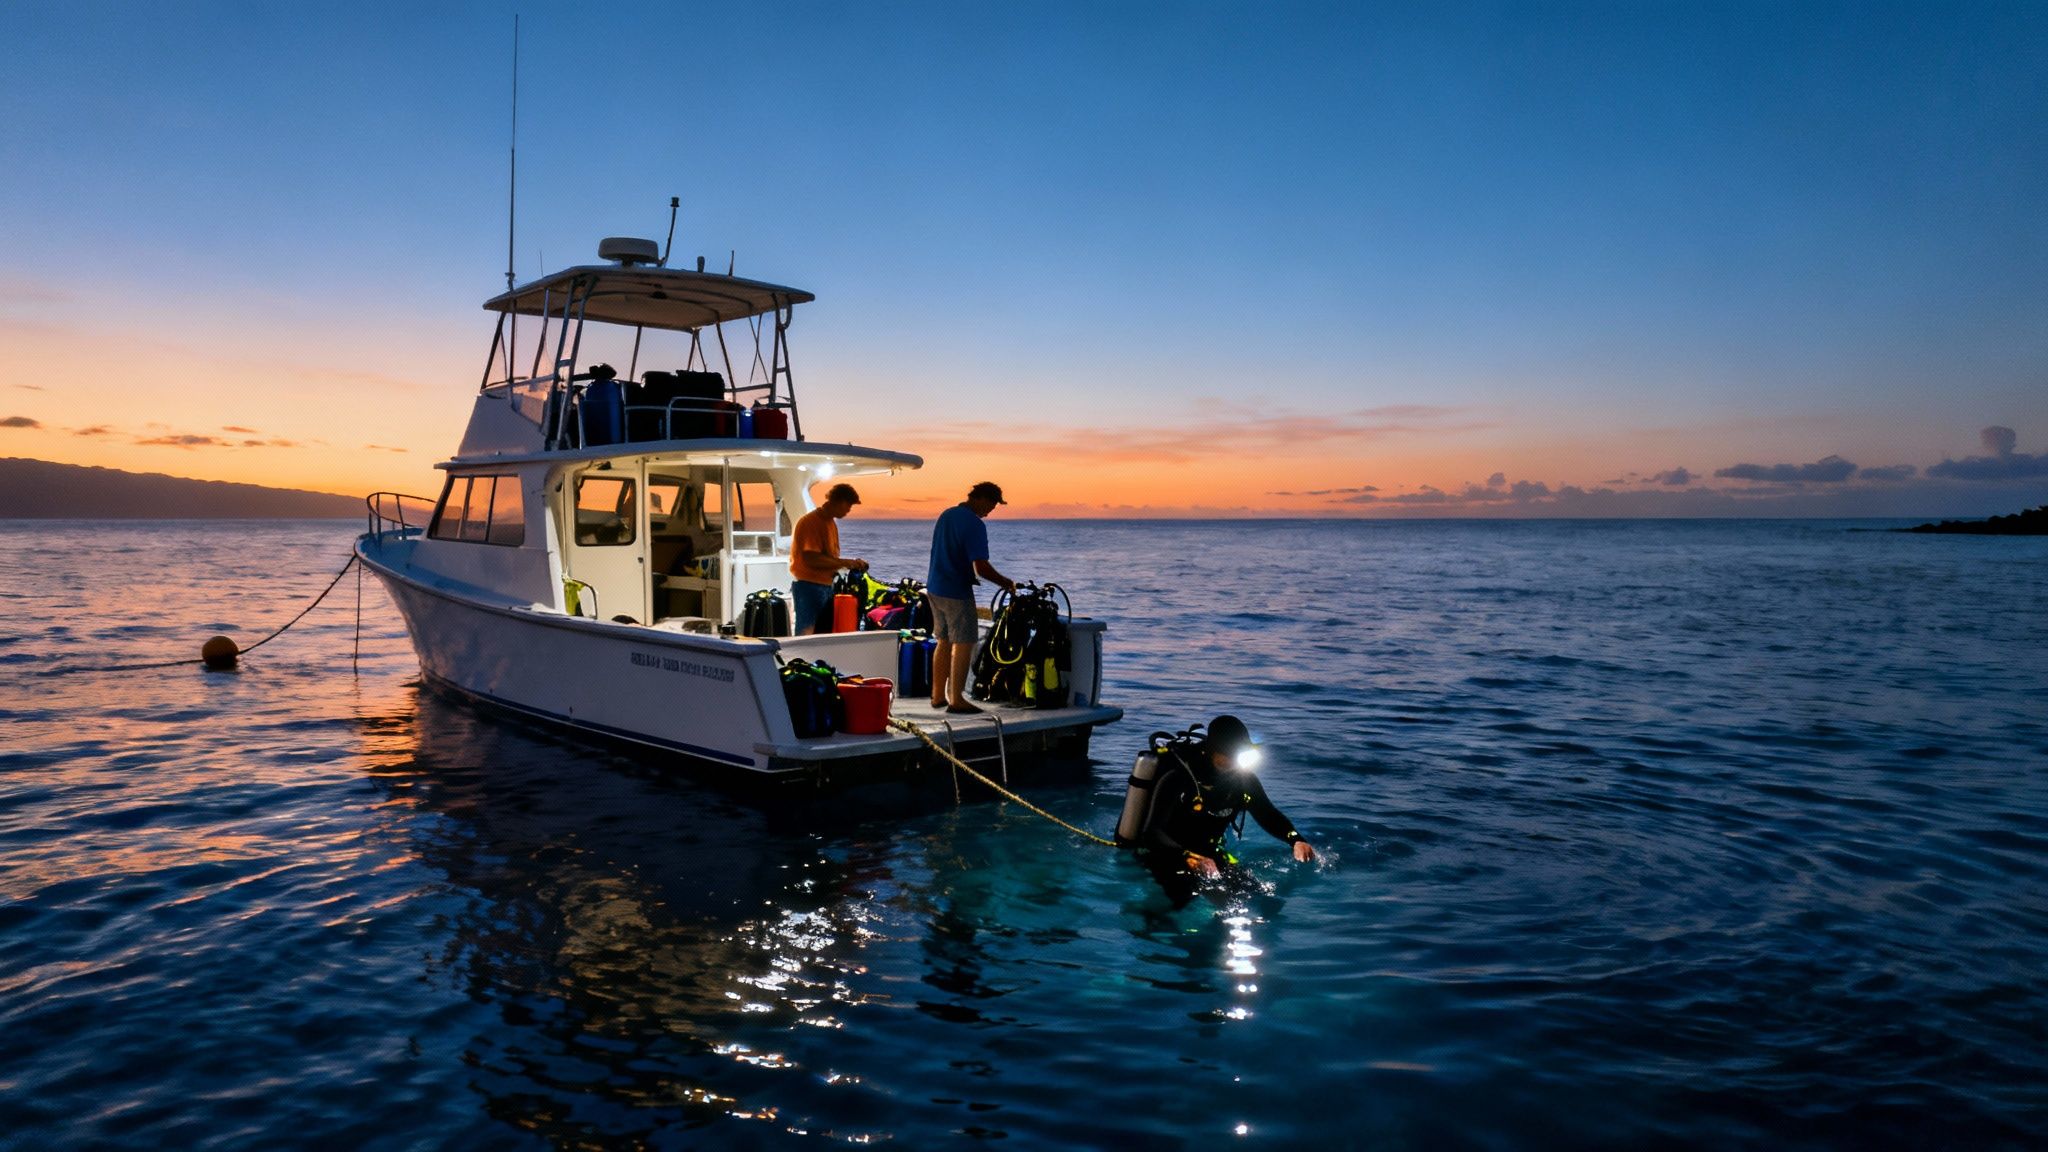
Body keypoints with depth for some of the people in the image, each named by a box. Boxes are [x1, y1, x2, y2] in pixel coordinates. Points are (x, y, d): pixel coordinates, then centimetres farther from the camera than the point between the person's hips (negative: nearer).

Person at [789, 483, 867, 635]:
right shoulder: (809, 522, -13)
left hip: (826, 586, 9)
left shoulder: (831, 523, 15)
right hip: (809, 587, -9)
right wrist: (845, 562, -18)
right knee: (806, 635, -8)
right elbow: (811, 559, -21)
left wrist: (852, 563, 3)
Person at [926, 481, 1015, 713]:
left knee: (943, 642, 16)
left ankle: (938, 696, 21)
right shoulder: (974, 524, -17)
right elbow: (981, 567, -22)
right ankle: (956, 700, -1)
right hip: (956, 592, -9)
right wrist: (1006, 583, -8)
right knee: (963, 644, -1)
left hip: (935, 588, 9)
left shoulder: (946, 515, 11)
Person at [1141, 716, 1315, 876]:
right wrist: (1187, 858, -50)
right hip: (1169, 857, -6)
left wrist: (1296, 840, -14)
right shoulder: (1177, 777, -25)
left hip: (1208, 855, 6)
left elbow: (1268, 815, 7)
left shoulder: (1243, 778, -4)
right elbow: (1152, 833, -32)